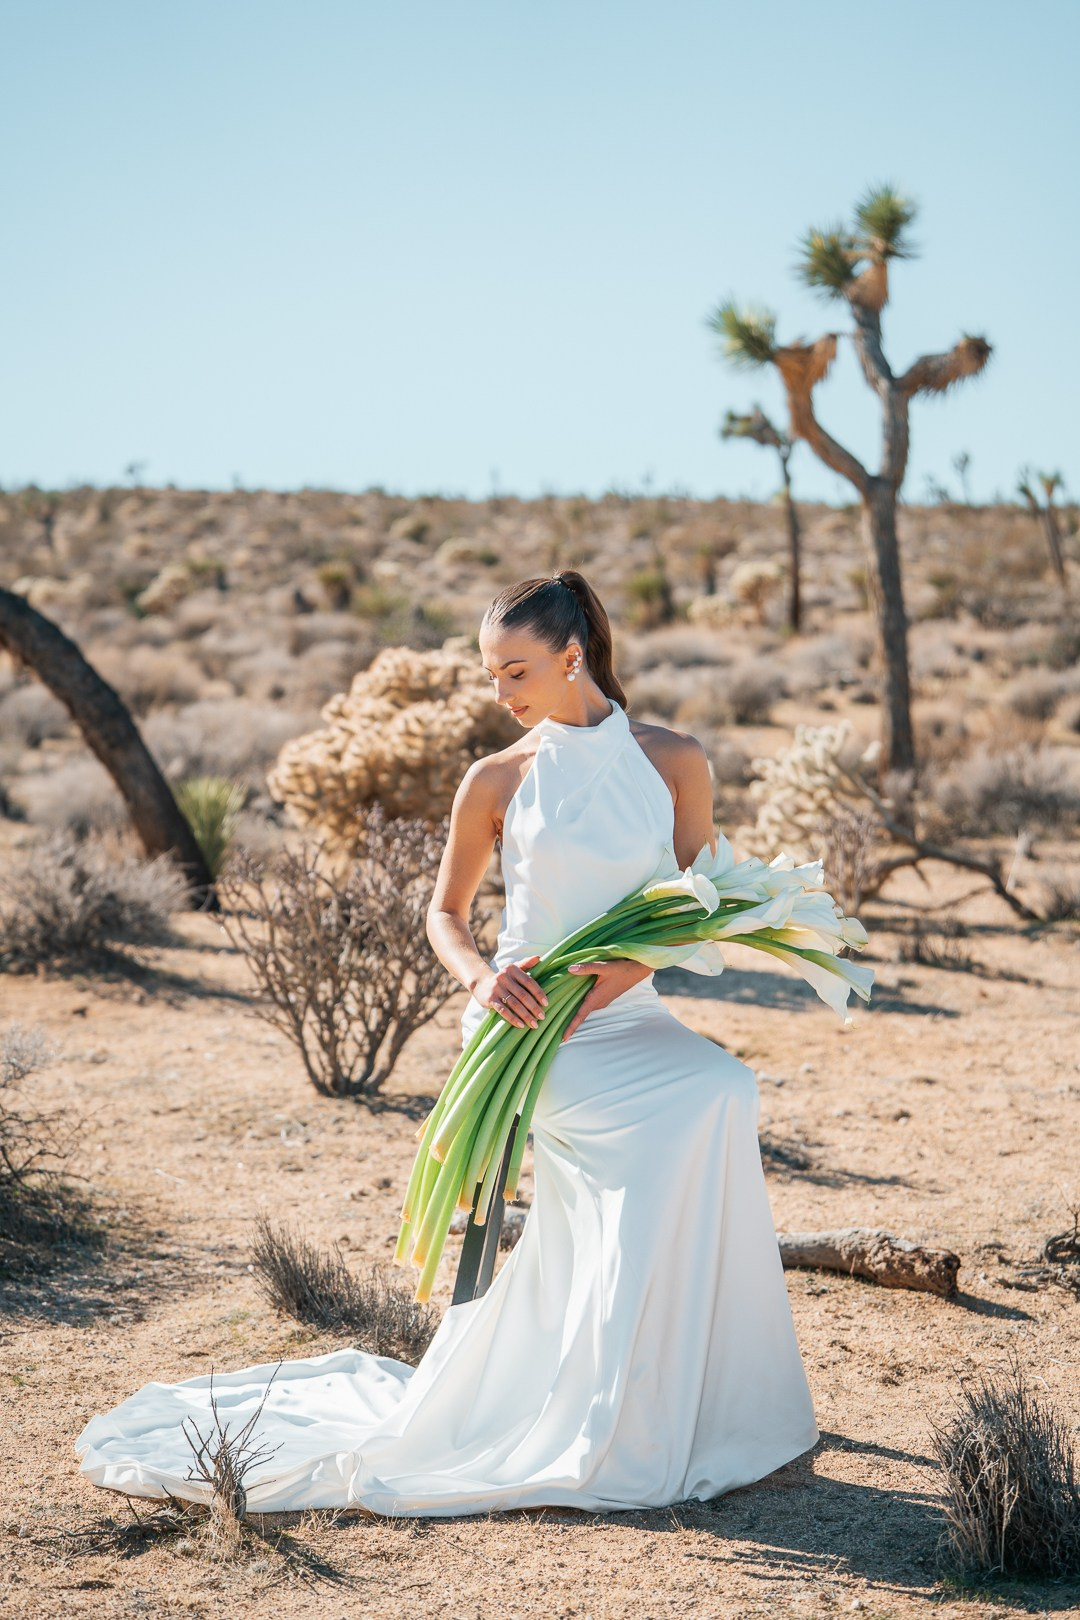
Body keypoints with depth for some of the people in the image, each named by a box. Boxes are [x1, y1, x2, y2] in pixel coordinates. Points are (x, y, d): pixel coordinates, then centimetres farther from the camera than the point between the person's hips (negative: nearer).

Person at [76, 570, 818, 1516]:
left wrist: (606, 979, -12)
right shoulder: (497, 782, 3)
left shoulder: (675, 762, 5)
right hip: (526, 1020, -3)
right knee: (702, 1101, -28)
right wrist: (480, 975, -10)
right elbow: (445, 913, 12)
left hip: (628, 1015, 3)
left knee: (724, 1091, -28)